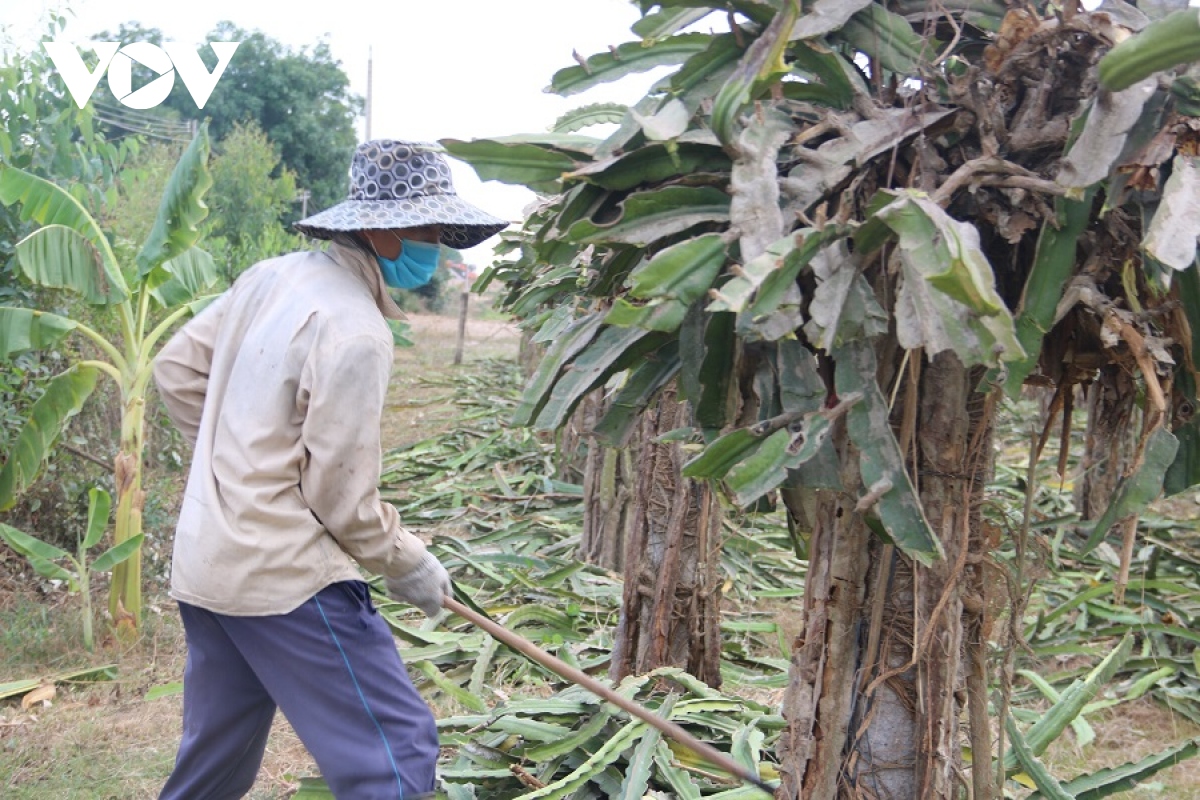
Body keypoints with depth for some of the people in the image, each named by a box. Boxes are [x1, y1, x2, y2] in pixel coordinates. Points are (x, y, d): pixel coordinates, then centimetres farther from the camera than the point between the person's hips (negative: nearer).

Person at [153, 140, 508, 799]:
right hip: (282, 577, -9)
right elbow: (340, 494, -16)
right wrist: (409, 566, -1)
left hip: (204, 564, 9)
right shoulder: (355, 332, -20)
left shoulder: (272, 276, 5)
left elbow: (176, 369, 14)